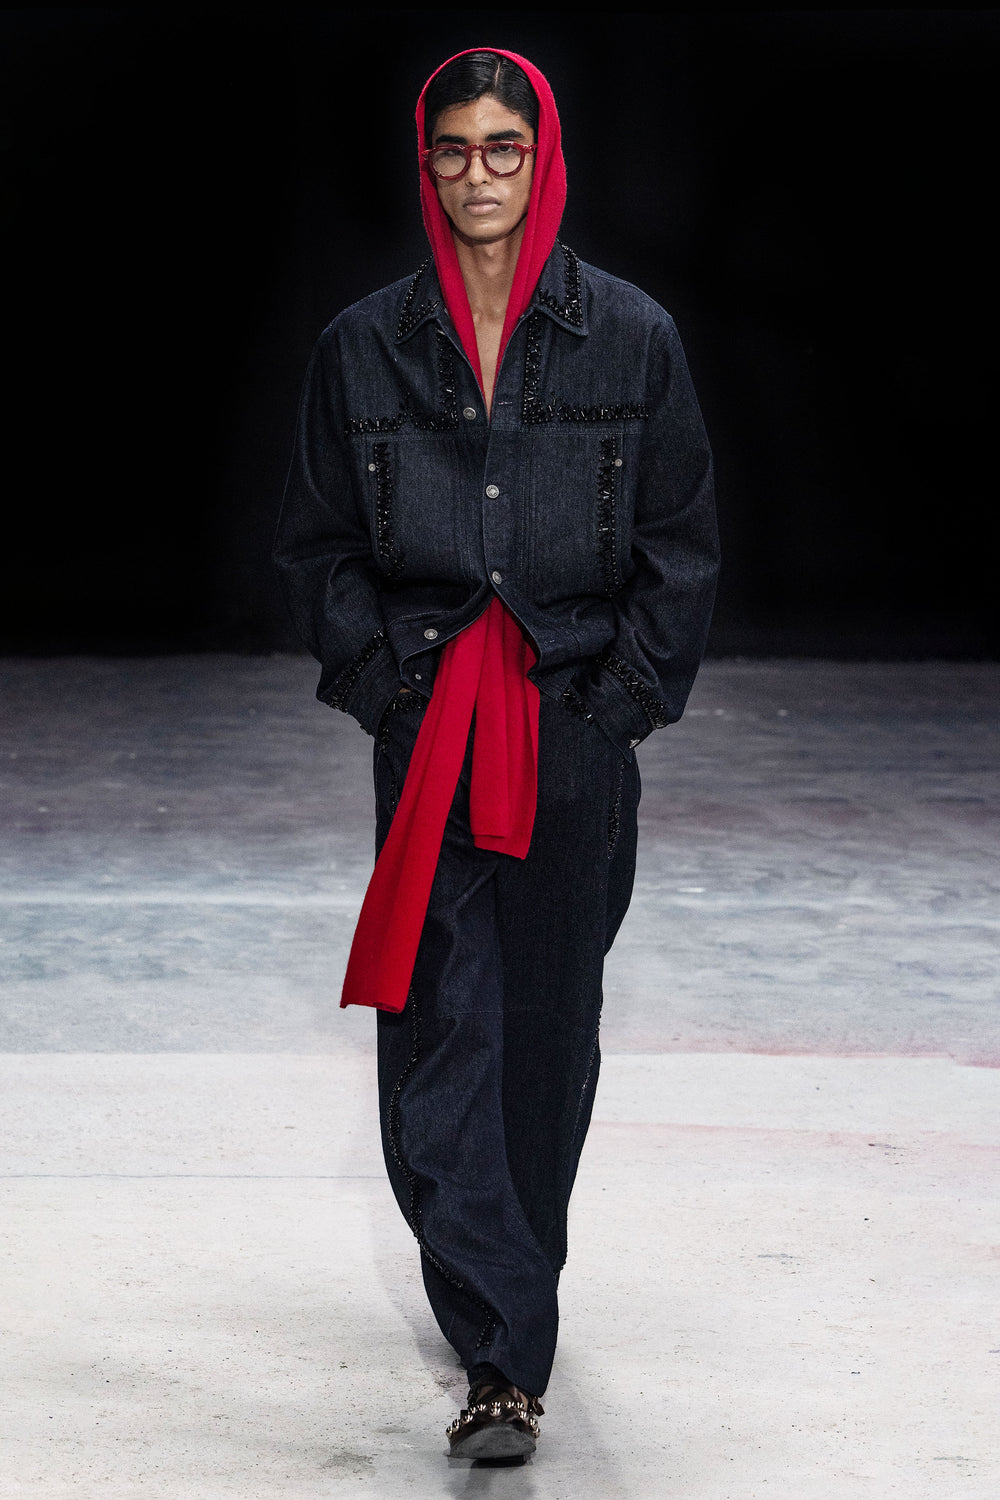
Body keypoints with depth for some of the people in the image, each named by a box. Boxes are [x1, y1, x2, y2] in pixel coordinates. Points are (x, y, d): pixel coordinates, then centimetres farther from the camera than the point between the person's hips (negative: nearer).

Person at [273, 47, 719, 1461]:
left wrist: (623, 692, -3)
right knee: (438, 1027, -10)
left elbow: (681, 544, 6)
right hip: (426, 730, 0)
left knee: (551, 1024, 9)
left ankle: (510, 1291, 27)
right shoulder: (364, 345, 5)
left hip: (578, 723, 0)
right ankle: (506, 1352, -11)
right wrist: (378, 677, -2)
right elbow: (318, 543, 10)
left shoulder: (631, 337, 3)